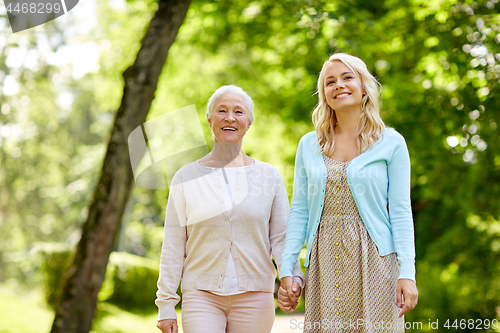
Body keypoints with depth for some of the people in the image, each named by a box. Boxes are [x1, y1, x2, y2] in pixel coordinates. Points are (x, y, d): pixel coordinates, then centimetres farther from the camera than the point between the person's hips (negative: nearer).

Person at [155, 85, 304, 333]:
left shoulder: (269, 177, 7)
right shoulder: (186, 177, 5)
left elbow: (281, 237, 5)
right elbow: (173, 246, 5)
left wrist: (292, 277, -13)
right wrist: (166, 304, 1)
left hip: (254, 297, 1)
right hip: (202, 295, -1)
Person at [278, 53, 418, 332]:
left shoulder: (391, 143, 2)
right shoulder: (309, 145, 11)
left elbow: (401, 212, -2)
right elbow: (299, 211, 10)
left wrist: (407, 273, -10)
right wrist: (287, 270, 4)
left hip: (373, 260, -2)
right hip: (325, 263, 2)